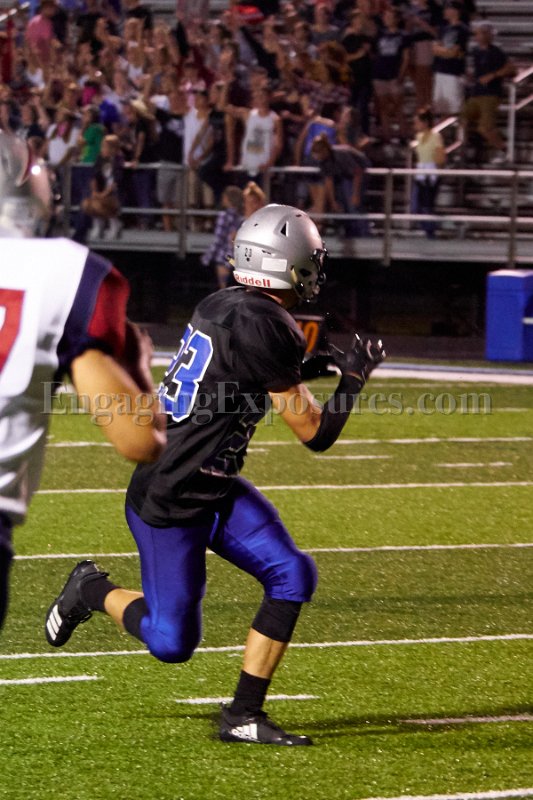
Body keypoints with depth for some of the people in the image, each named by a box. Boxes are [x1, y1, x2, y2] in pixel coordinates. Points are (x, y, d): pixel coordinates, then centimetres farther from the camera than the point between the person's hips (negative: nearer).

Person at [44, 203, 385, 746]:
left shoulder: (220, 306, 2)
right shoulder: (262, 329, -24)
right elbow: (316, 433, -18)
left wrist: (302, 366, 13)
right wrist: (354, 376, -3)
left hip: (217, 489, 9)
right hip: (169, 504, -9)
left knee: (293, 576, -3)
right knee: (172, 643, 0)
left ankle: (243, 716, 4)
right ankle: (93, 590, 27)